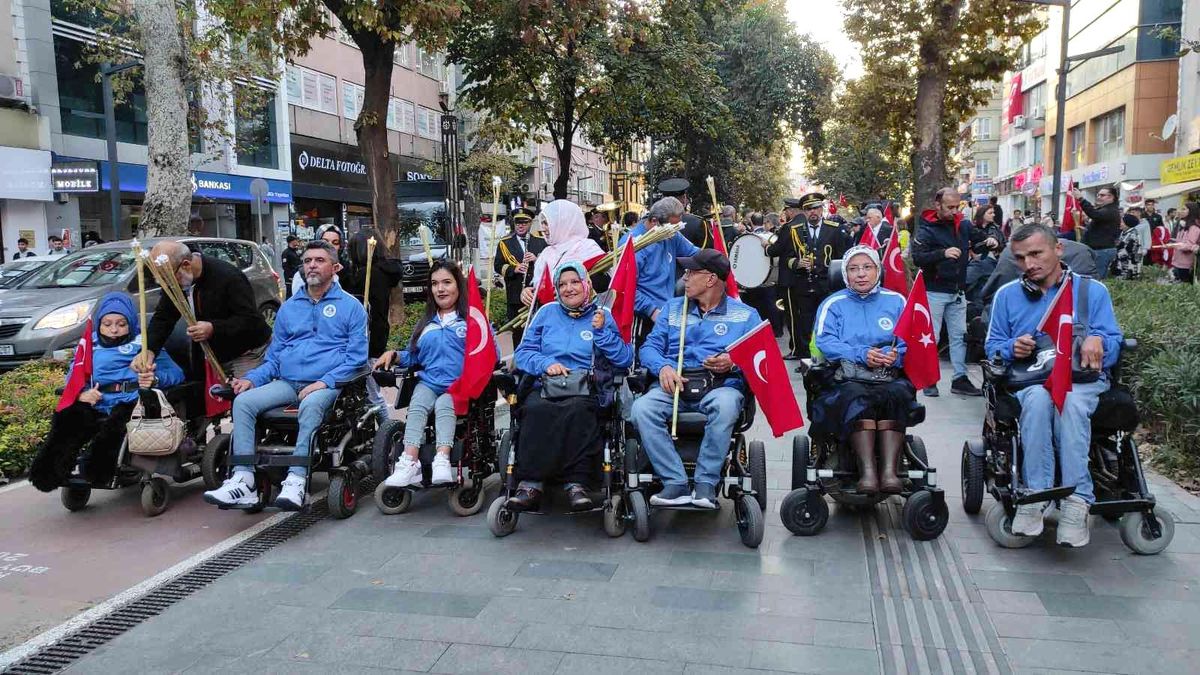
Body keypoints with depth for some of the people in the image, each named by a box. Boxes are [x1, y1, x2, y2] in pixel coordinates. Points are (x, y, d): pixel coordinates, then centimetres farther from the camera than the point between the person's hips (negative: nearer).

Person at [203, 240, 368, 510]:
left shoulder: (350, 306, 7)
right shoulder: (289, 307, 22)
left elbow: (356, 357, -1)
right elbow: (274, 357, 23)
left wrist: (324, 382, -15)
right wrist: (252, 379, 3)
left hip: (327, 384, -5)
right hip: (286, 383, 5)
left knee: (310, 405, -37)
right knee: (243, 401, -20)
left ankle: (295, 482, -41)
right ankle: (243, 481, -25)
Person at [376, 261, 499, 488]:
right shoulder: (426, 323, 24)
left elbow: (491, 356, 0)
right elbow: (413, 357, 28)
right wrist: (394, 355, 10)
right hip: (428, 382, 4)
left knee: (444, 405, -33)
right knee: (417, 405, -27)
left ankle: (442, 461, -48)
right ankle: (409, 463, -43)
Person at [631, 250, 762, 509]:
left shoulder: (745, 315, 15)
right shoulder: (673, 308, 23)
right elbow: (650, 347, 13)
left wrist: (733, 363, -15)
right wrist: (663, 367, -8)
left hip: (722, 384, -2)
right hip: (675, 384, 2)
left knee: (725, 405, -39)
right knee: (641, 408, -29)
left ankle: (706, 483, -27)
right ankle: (675, 483, -27)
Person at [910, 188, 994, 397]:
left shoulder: (963, 225, 5)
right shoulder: (927, 230, -11)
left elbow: (980, 238, 16)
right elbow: (917, 257, -23)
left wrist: (991, 241, -7)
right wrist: (943, 253, -35)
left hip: (958, 291, 6)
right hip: (935, 291, -6)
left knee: (959, 336, 10)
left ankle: (960, 379, 18)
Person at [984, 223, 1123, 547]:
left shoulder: (1093, 291, 12)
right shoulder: (1007, 295, 15)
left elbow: (1114, 344, 7)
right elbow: (993, 346, 15)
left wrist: (1098, 340, -17)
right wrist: (1012, 348, -8)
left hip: (1083, 379, -1)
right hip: (1028, 379, 1)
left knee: (1070, 402, -38)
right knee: (1038, 397, -37)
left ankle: (1076, 500, -38)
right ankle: (1035, 492, -36)